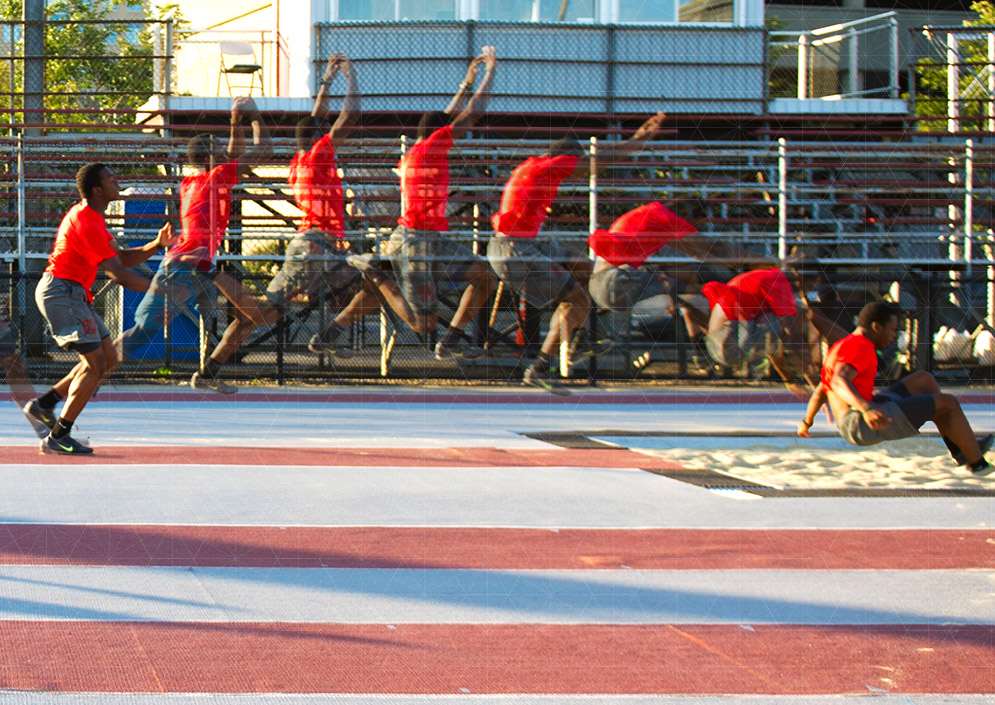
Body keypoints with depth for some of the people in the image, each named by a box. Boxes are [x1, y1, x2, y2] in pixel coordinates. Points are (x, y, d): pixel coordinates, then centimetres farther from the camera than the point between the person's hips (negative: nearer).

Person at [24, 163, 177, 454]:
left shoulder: (90, 217, 14)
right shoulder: (86, 224, -20)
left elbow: (122, 257, 15)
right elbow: (119, 274, -21)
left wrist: (157, 244, 1)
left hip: (73, 294, 10)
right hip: (62, 292, -10)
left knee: (108, 357, 12)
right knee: (95, 363, -11)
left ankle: (44, 403, 16)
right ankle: (57, 437, -8)